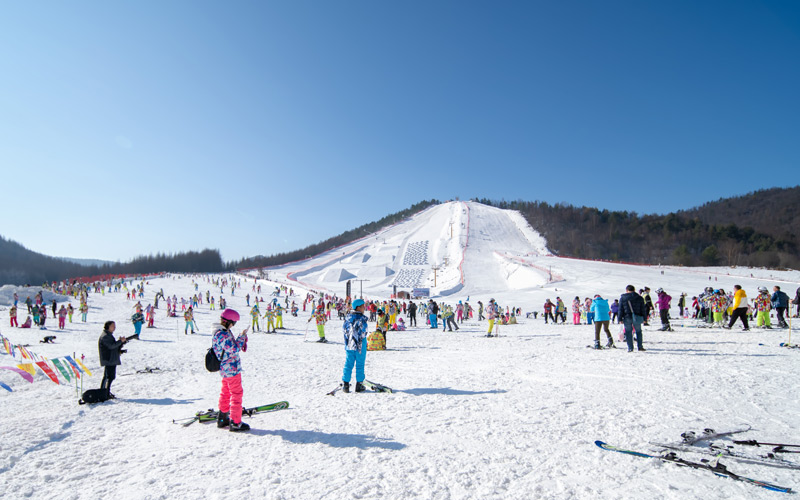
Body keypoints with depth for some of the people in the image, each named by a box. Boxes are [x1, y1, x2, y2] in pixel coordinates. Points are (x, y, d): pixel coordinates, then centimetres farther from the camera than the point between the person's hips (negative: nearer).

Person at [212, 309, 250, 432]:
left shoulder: (219, 332, 9)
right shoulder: (223, 334, -24)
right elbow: (234, 349, -23)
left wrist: (242, 337, 3)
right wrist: (242, 336, -15)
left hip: (225, 369, 11)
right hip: (231, 368, -10)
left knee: (225, 393, 20)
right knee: (237, 394, -2)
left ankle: (222, 419, 31)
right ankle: (235, 423, 3)